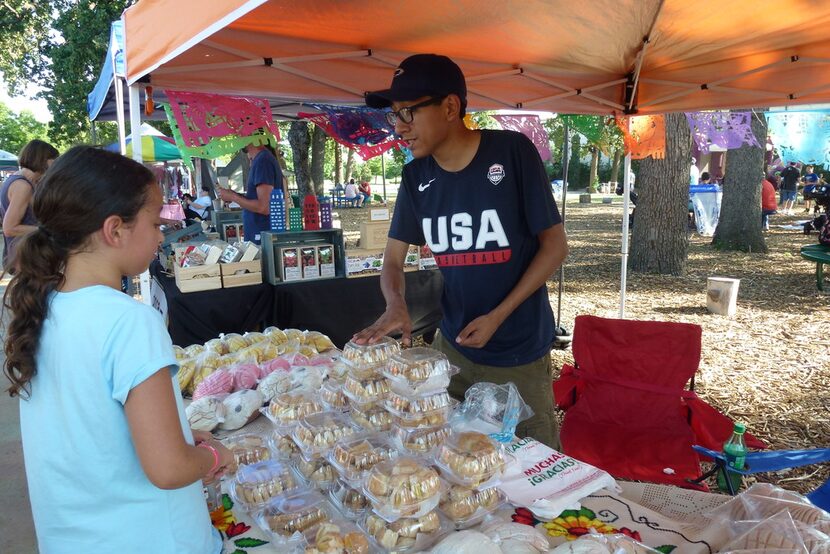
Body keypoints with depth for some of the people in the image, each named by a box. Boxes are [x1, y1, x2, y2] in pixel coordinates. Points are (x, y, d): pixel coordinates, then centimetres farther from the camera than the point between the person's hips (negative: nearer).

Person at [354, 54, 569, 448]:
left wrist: (498, 316, -16)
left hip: (520, 355, -3)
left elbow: (555, 244, -9)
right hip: (452, 346, 4)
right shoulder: (416, 177, -1)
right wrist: (395, 304, -20)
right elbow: (393, 259, 3)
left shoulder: (512, 152, -14)